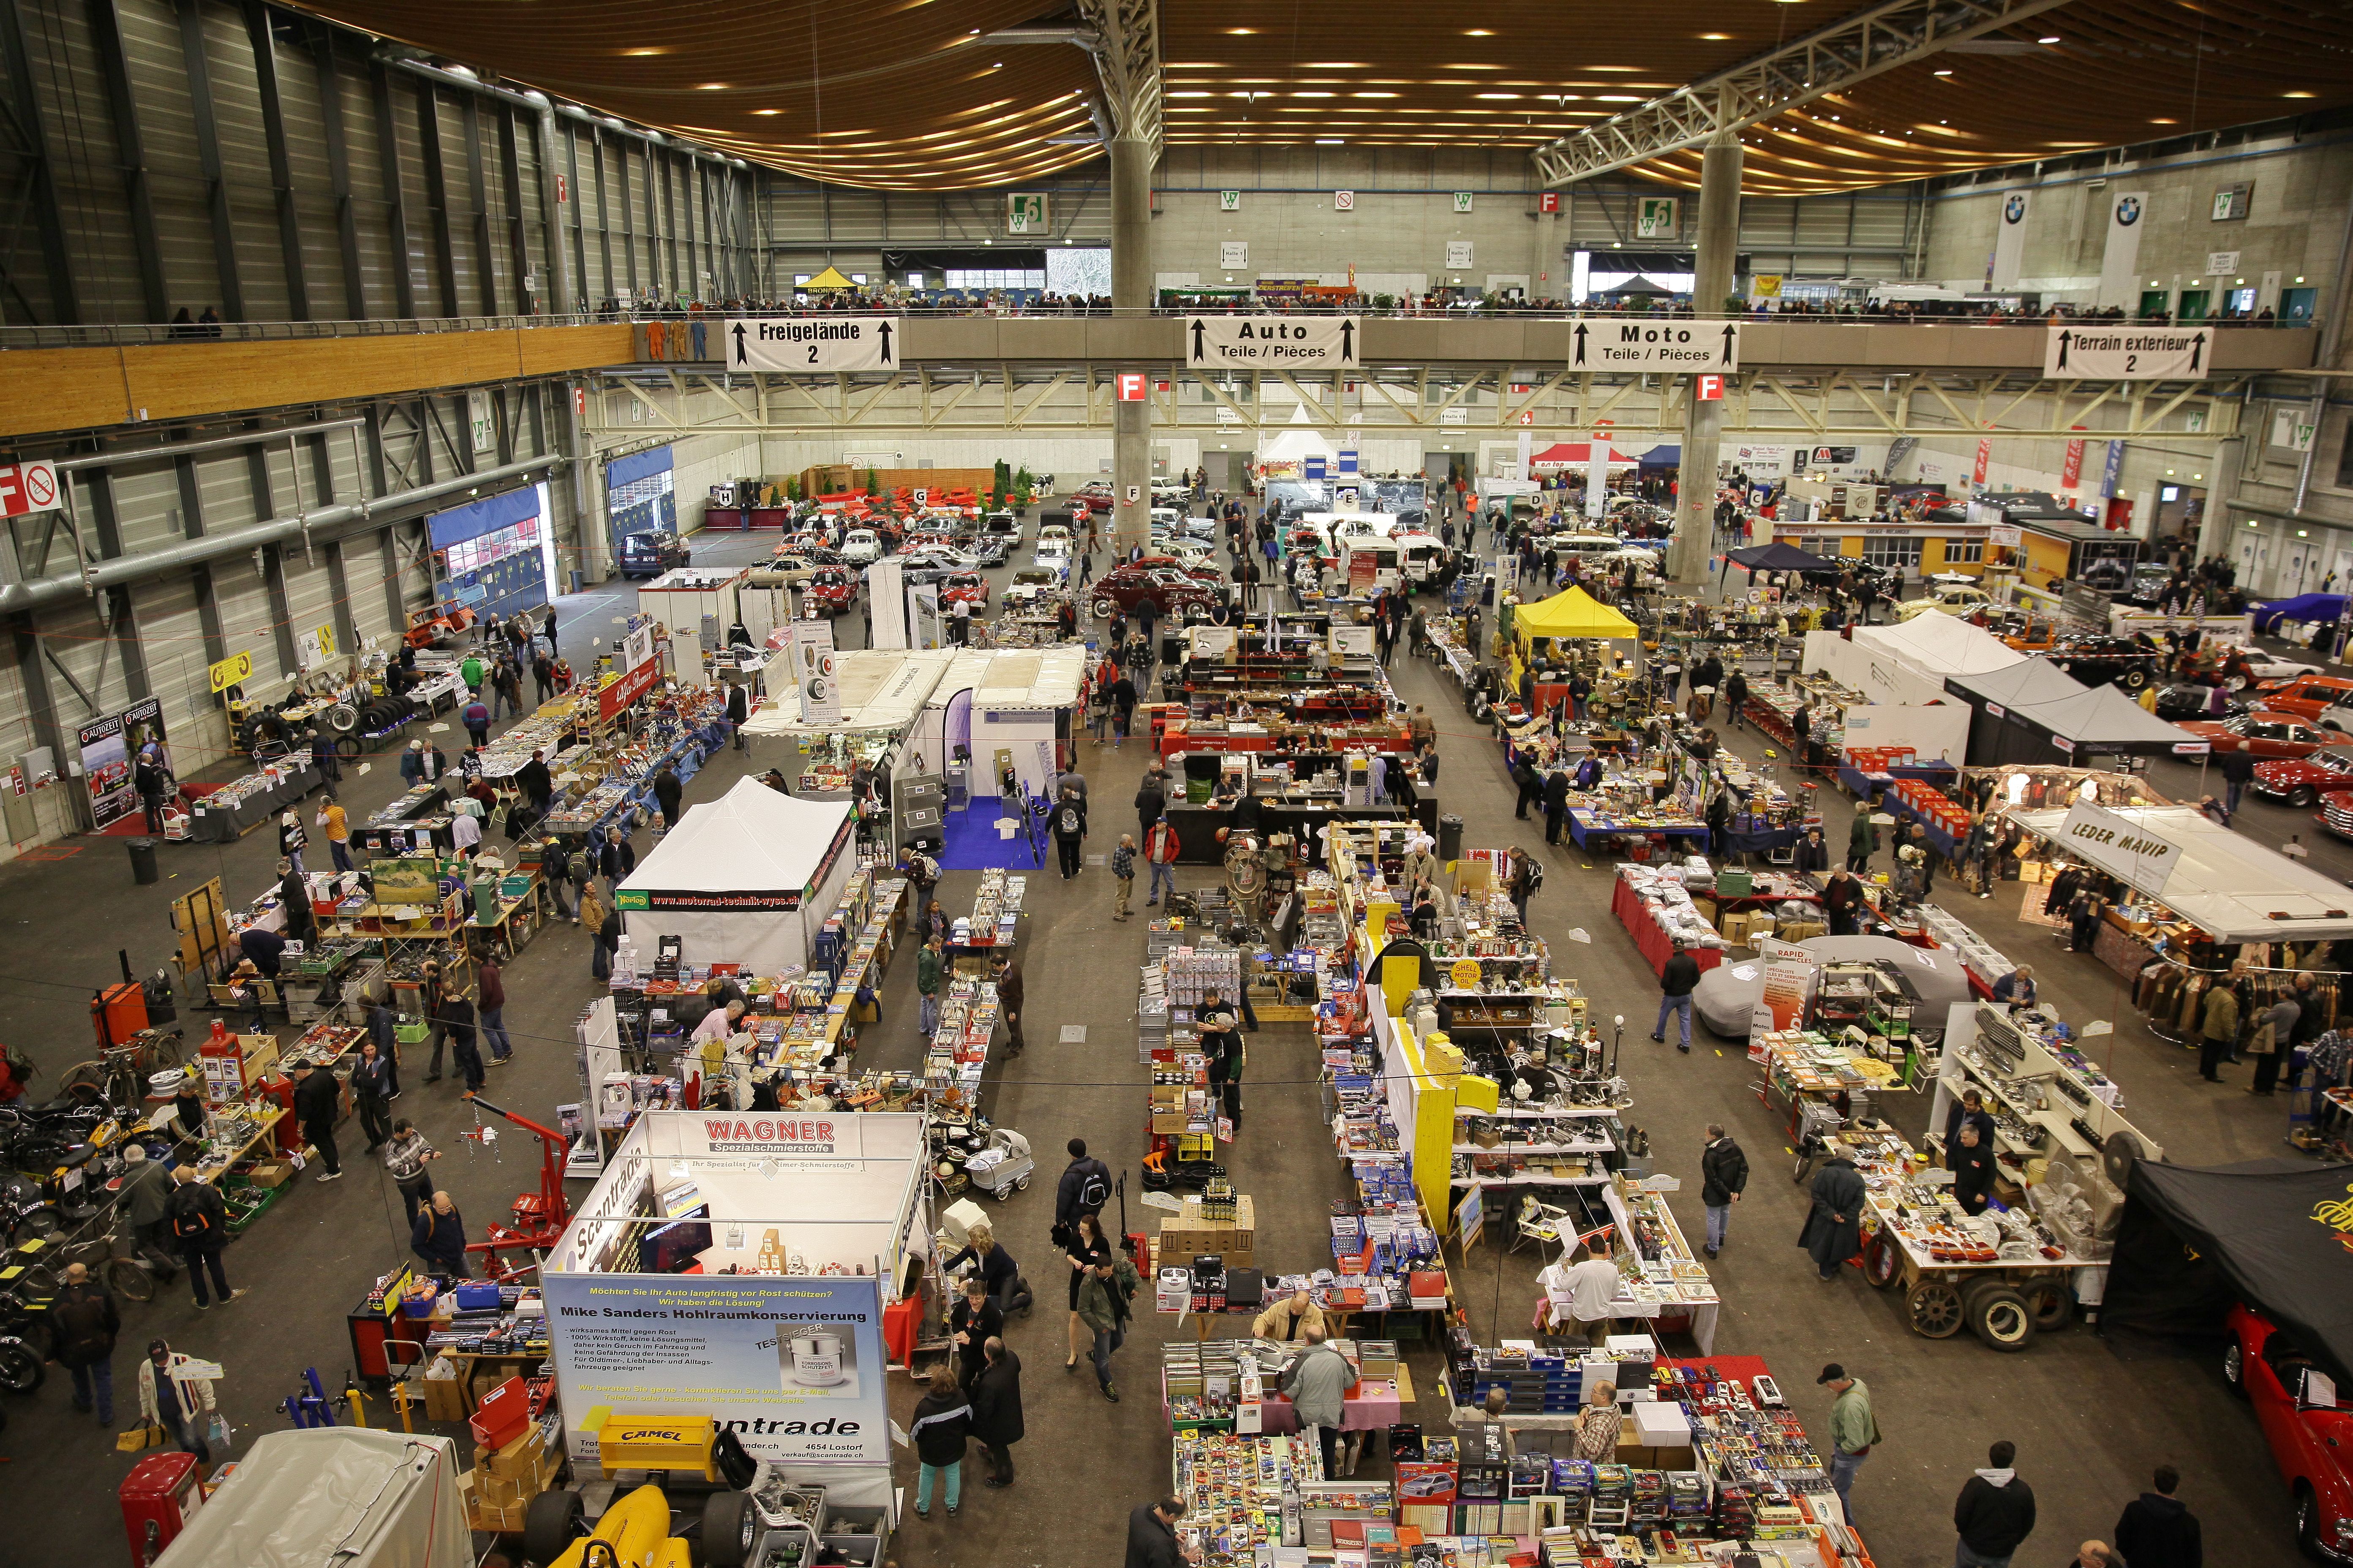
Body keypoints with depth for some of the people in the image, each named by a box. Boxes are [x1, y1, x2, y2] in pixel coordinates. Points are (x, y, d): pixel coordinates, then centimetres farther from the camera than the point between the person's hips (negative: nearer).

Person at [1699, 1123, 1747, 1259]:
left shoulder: (1710, 1155, -30)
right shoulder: (1735, 1148, -12)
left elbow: (1713, 1180, -26)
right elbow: (1744, 1169, -8)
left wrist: (1728, 1194, -15)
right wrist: (1737, 1191, -10)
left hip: (1715, 1196, -6)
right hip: (1730, 1191, 6)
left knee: (1713, 1220, 12)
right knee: (1725, 1213, 30)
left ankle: (1713, 1249, 27)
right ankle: (1721, 1238, 52)